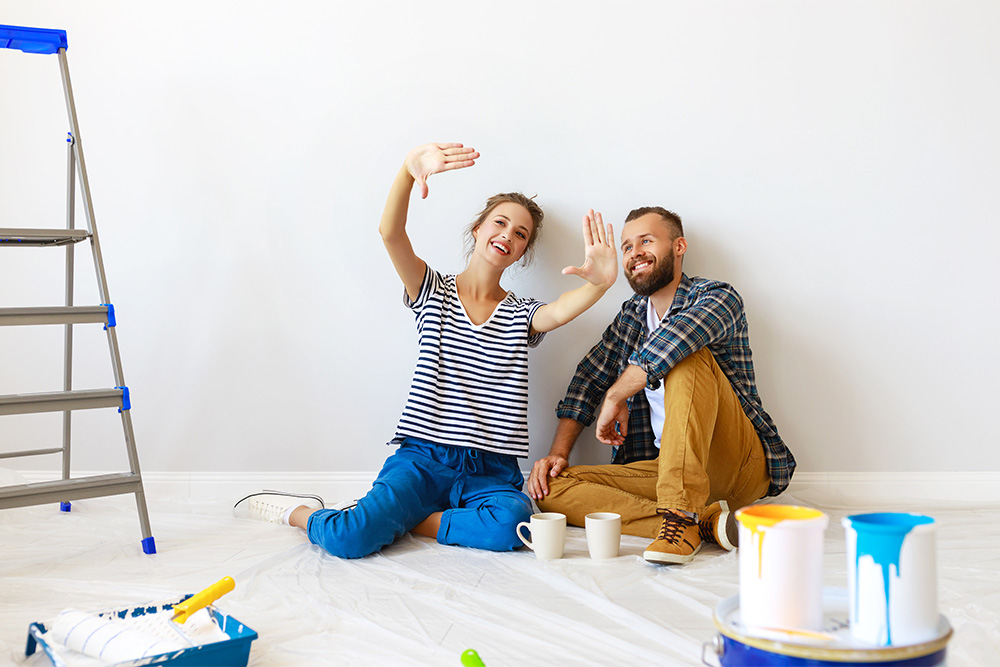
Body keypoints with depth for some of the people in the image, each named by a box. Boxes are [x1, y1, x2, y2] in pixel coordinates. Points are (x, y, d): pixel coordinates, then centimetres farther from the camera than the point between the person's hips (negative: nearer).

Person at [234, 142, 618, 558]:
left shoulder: (521, 314, 13)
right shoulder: (434, 293, 9)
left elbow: (560, 311, -12)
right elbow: (390, 232, -9)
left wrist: (600, 283, -35)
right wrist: (409, 171, -28)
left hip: (491, 472, 2)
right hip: (423, 459, -2)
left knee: (510, 524, -34)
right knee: (347, 540, -26)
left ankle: (389, 521, -10)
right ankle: (300, 513, 11)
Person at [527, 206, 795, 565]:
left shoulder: (718, 297, -4)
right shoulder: (630, 316, 17)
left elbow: (677, 335, -26)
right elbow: (588, 380, 14)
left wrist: (616, 395, -19)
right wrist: (558, 453, 0)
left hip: (743, 467, -6)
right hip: (665, 467, 6)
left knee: (686, 355, -28)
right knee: (551, 487, -15)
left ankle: (681, 514, -37)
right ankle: (704, 521, -25)